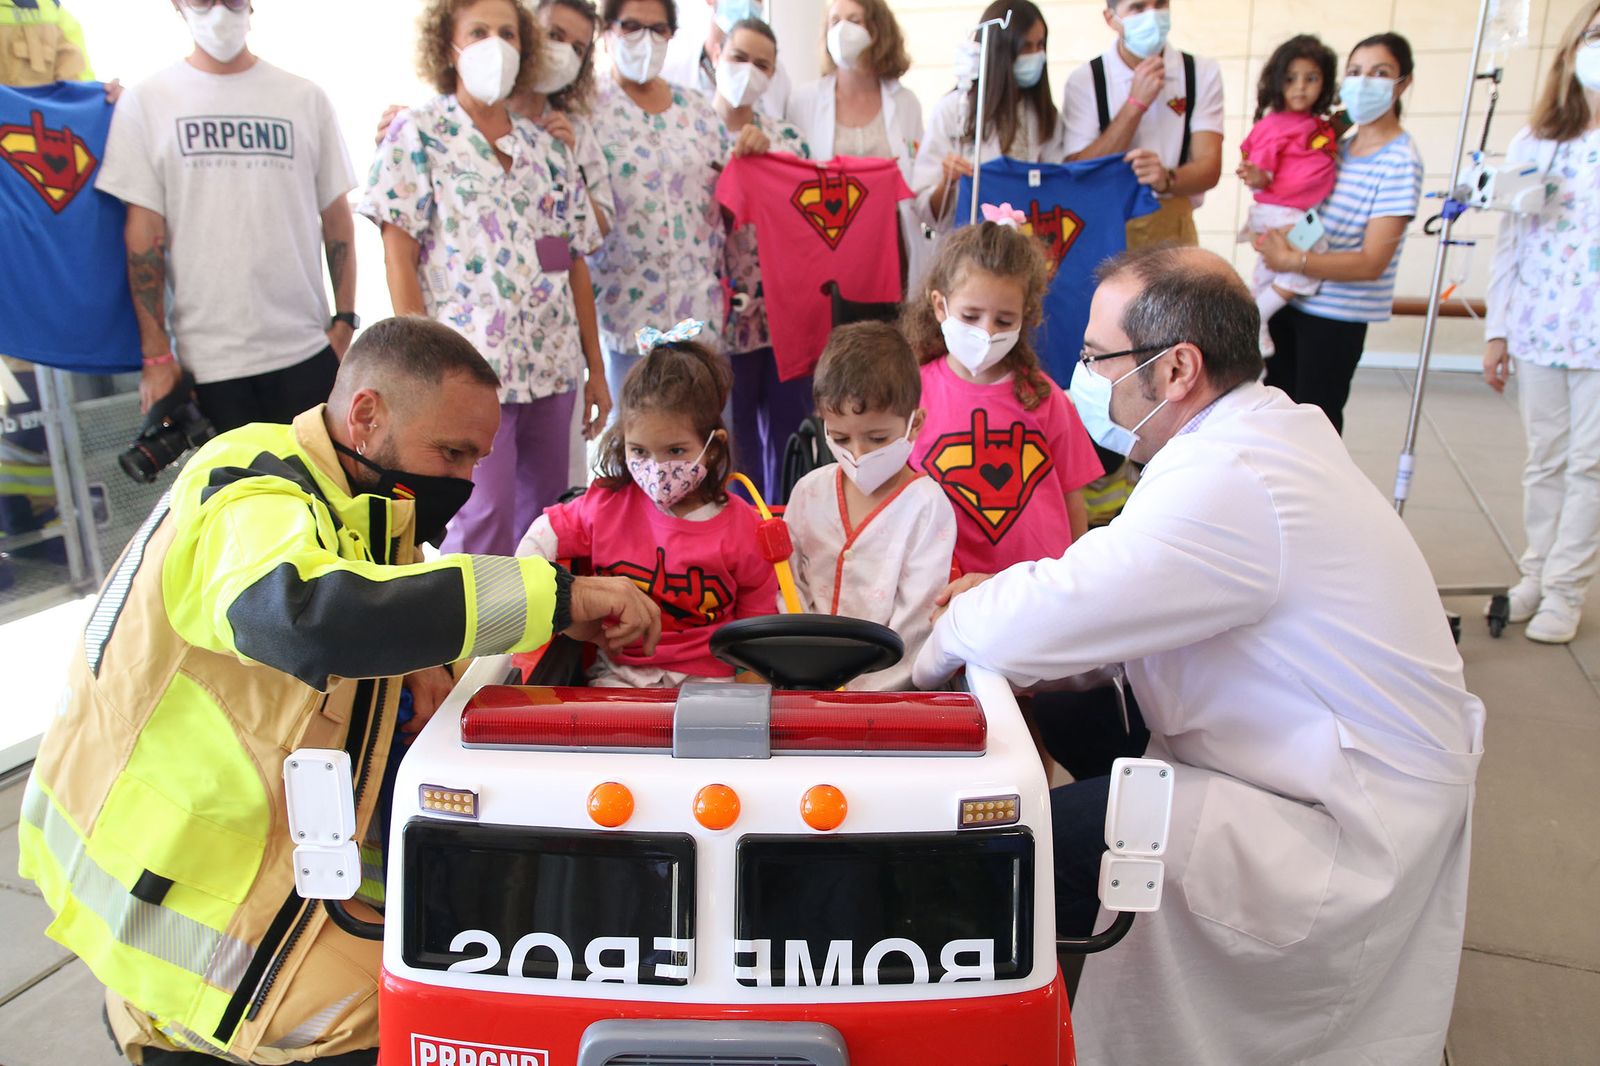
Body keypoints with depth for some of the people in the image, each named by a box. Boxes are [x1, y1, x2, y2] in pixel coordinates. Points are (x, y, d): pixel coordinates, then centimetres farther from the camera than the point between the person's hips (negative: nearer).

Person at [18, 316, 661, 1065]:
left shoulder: (348, 491, 3)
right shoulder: (253, 501, -26)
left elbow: (371, 602, 16)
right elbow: (306, 617, -49)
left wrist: (414, 657, -9)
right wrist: (556, 595, -44)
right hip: (167, 883, -9)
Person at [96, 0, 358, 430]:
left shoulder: (304, 98, 8)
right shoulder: (145, 103, 4)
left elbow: (337, 218, 9)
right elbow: (144, 232, 0)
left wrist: (345, 322, 3)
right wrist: (156, 355, -4)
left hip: (307, 348, 1)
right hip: (207, 358, -1)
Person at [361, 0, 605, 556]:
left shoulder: (546, 148, 15)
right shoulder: (418, 133, 2)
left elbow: (575, 262, 13)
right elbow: (399, 257, -4)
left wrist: (596, 368, 10)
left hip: (552, 367, 5)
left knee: (545, 516, 9)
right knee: (485, 517, -9)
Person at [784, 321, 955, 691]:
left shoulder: (928, 507, -5)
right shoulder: (810, 491, 7)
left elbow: (916, 620, -9)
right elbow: (792, 587, 10)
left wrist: (857, 688, -15)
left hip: (889, 688, -3)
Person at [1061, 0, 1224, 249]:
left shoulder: (1202, 73, 2)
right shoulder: (1085, 80, -4)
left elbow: (1209, 168, -7)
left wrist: (1167, 179, -29)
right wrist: (1135, 103, -18)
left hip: (1173, 231, 1)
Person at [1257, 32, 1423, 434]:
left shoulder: (1400, 162, -12)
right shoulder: (1338, 147, 9)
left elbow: (1371, 263, -18)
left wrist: (1290, 259, -21)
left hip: (1336, 315, -7)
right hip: (1289, 298, 7)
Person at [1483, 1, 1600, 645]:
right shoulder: (1531, 146, 5)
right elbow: (1510, 242, 7)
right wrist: (1497, 330, 5)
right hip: (1538, 329, 2)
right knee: (1544, 461, 11)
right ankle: (1536, 573, 23)